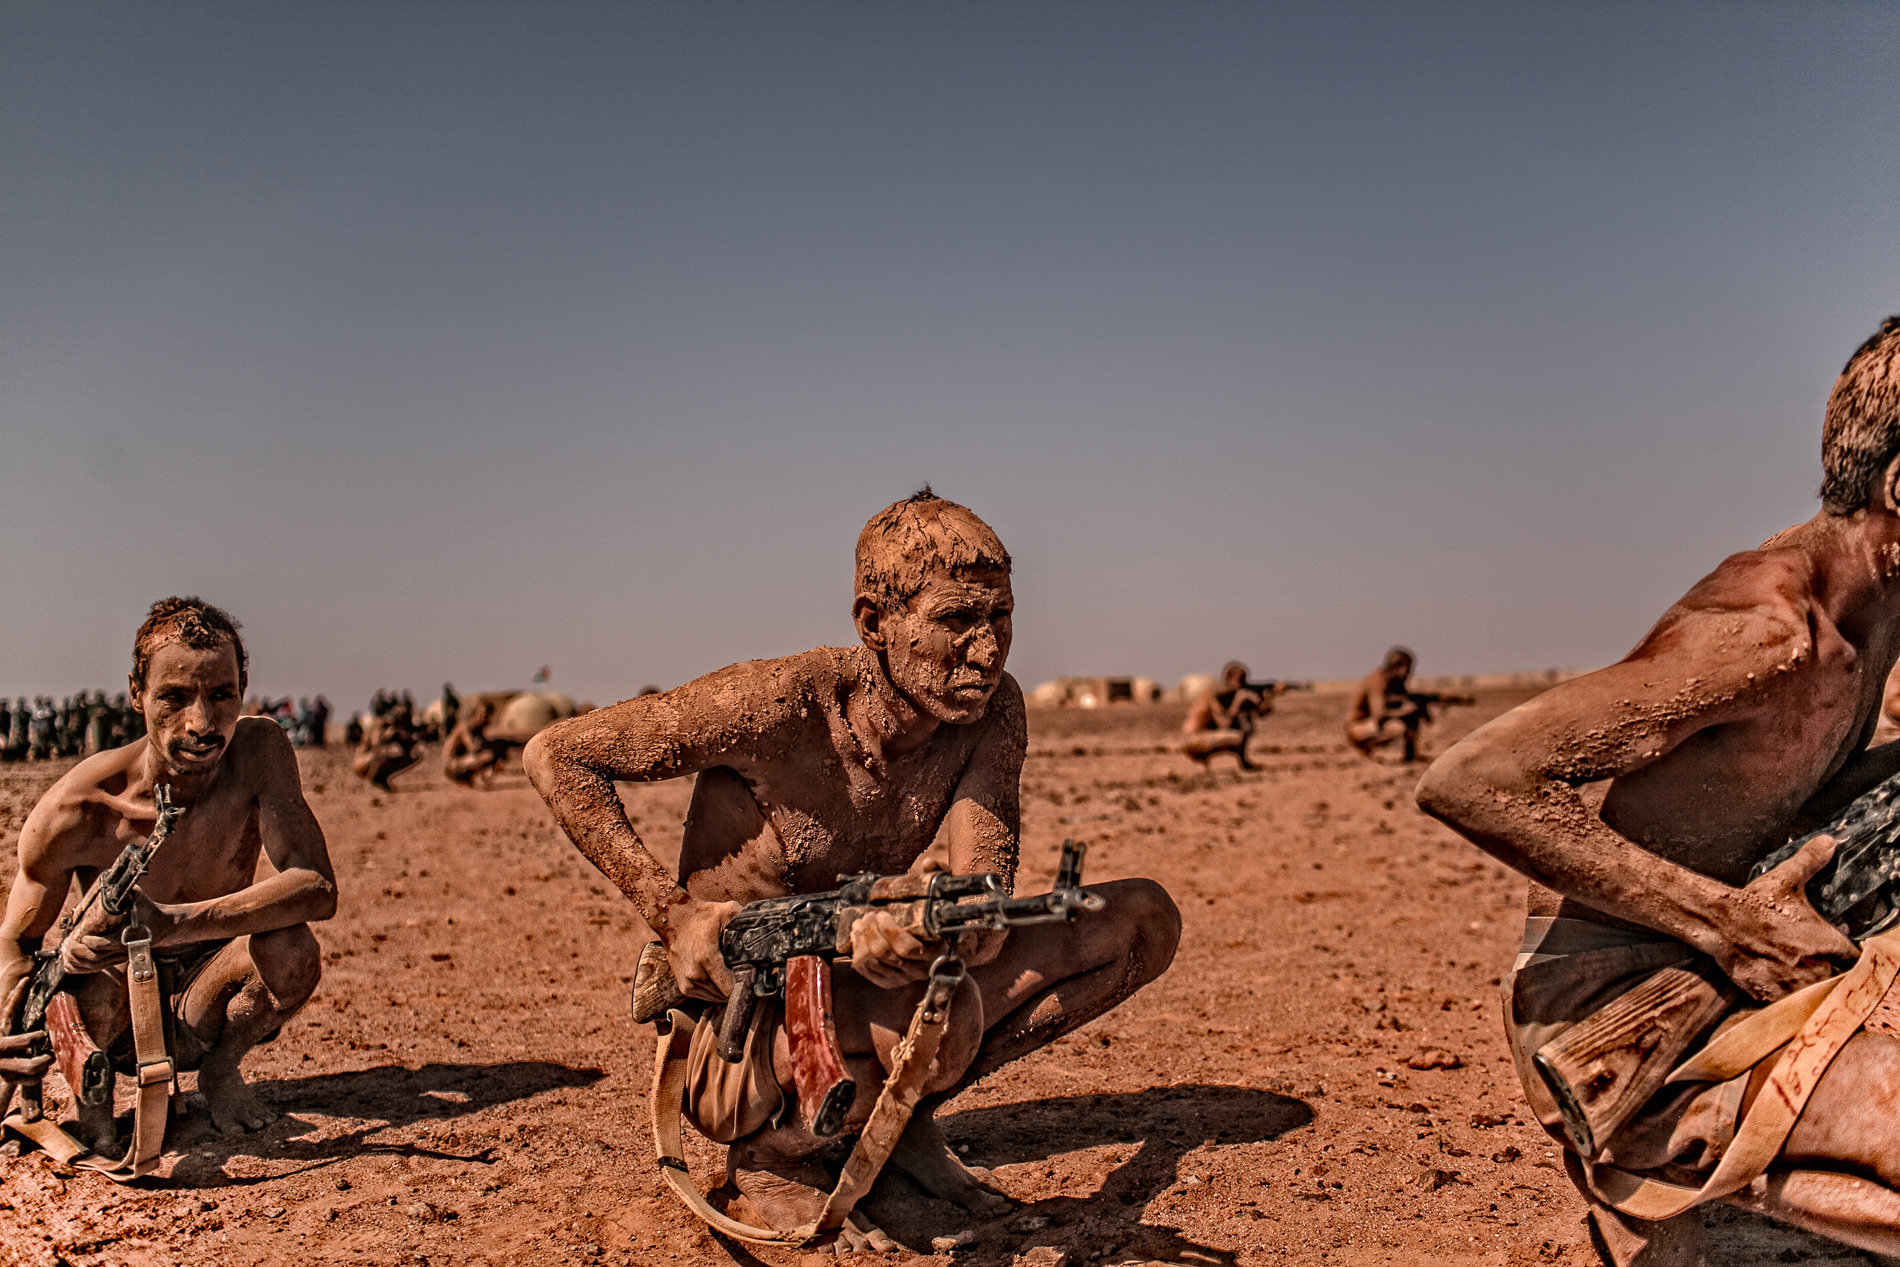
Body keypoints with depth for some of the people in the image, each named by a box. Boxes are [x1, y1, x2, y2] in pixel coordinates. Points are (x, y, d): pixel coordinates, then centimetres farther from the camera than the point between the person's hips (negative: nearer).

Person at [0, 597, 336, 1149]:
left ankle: (220, 1071, 3)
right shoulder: (73, 809, -23)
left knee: (291, 947, -30)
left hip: (203, 1005, 1)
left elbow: (317, 890, -29)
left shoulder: (259, 750, -21)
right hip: (122, 1020, -1)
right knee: (87, 994, -35)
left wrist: (174, 923, -42)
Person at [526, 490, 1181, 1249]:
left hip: (870, 991, 6)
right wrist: (670, 912, -25)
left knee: (1144, 917, -6)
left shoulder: (990, 711, -10)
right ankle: (770, 1154, -6)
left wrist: (917, 928, -42)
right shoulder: (782, 705, -24)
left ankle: (903, 1115, 4)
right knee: (936, 1012, -39)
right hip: (740, 1048, -5)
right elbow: (555, 757, -18)